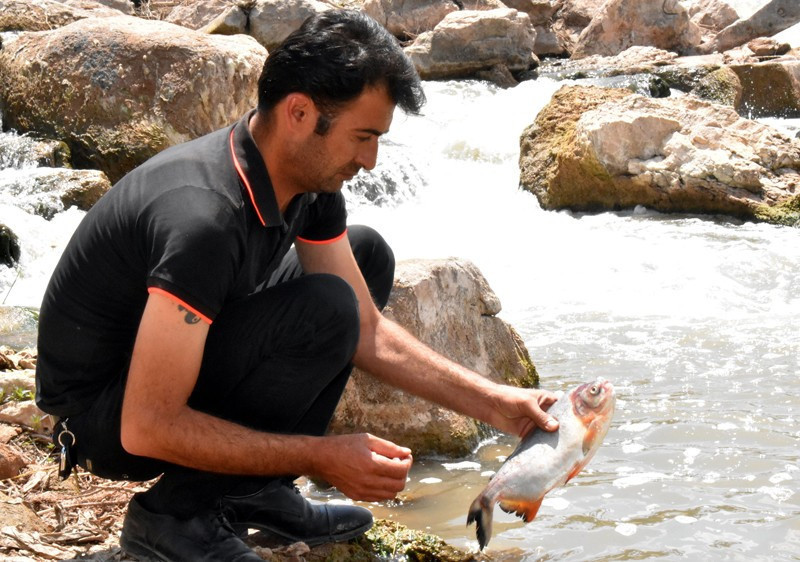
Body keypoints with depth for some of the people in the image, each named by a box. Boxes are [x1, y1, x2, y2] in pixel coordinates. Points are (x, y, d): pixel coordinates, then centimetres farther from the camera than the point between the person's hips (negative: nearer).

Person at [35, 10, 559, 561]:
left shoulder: (311, 180, -6)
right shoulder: (203, 216, -34)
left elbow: (367, 331, 4)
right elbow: (146, 428, -33)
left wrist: (493, 402, -4)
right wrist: (322, 457, -29)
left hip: (184, 359, 9)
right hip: (108, 420, -9)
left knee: (367, 254, 6)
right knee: (322, 311, -27)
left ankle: (257, 490, 3)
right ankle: (177, 513, -13)